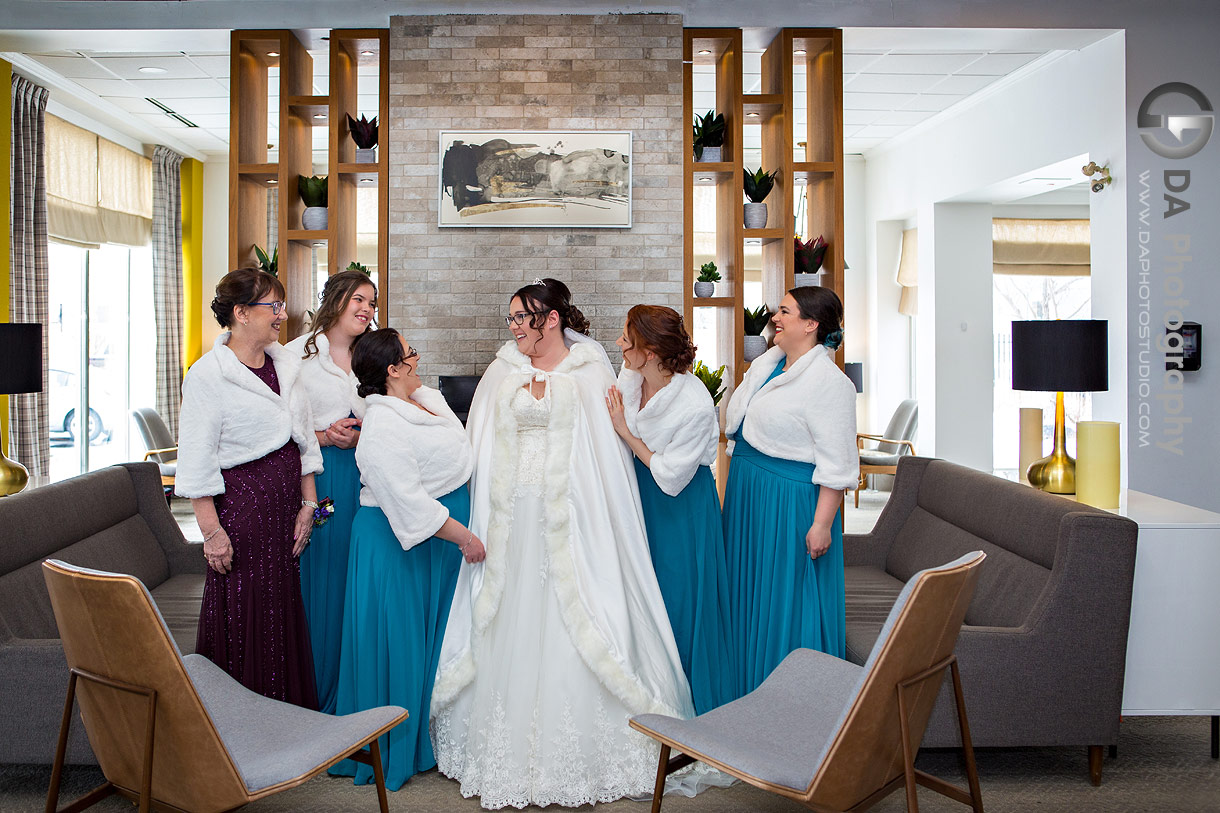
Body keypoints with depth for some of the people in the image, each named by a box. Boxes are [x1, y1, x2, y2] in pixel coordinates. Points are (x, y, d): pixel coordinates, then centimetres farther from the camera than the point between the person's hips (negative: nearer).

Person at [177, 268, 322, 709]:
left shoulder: (285, 363, 10)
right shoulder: (207, 374, -10)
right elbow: (197, 460, -12)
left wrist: (308, 503, 9)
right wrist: (212, 529, -15)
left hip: (287, 502, 7)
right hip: (242, 502, -6)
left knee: (286, 608, 11)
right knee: (242, 616, 0)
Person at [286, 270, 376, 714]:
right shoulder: (298, 355, 0)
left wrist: (360, 435, -6)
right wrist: (324, 436, -15)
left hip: (365, 478, 4)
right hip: (316, 480, -4)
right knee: (317, 580, -1)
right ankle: (313, 692, 13)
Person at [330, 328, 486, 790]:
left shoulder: (428, 398, 7)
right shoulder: (383, 426, -23)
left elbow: (455, 457, 21)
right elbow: (408, 499, -27)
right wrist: (463, 537, -22)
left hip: (442, 539, 9)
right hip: (401, 544, -9)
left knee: (434, 636, 17)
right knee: (398, 641, 2)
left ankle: (429, 735, 33)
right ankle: (391, 752, 18)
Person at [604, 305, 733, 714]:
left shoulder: (695, 407, -29)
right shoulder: (630, 376, -11)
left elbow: (670, 477, -22)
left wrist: (626, 432, -21)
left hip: (681, 507, -6)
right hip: (639, 495, 6)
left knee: (679, 597, 5)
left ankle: (691, 700, 26)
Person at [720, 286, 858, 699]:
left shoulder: (829, 382, -18)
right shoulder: (766, 362, 9)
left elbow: (836, 464, -19)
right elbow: (737, 421, 20)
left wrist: (822, 524, -22)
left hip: (791, 501, -9)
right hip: (748, 493, 9)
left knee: (785, 596, 1)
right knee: (747, 587, 17)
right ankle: (747, 685, 33)